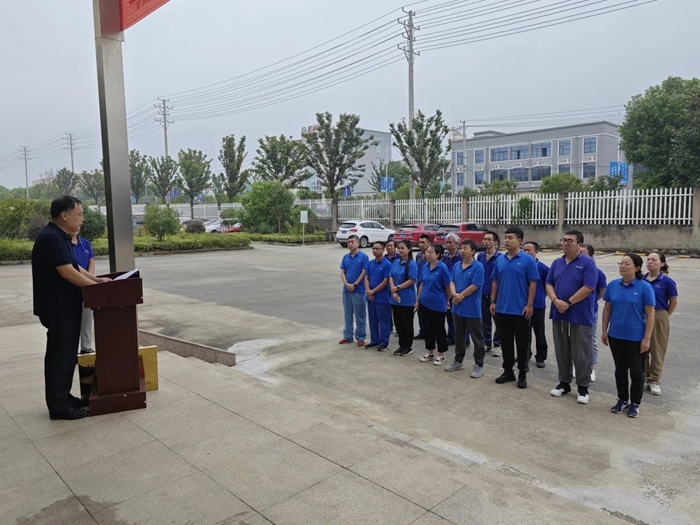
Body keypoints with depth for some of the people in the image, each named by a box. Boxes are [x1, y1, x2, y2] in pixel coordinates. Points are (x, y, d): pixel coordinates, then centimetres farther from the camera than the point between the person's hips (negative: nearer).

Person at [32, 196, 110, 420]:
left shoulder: (60, 237, 13)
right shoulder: (51, 237, -20)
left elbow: (73, 267, 19)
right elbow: (67, 273, -23)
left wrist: (96, 279, 9)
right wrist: (95, 286, -13)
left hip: (65, 306, 10)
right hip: (58, 308, -10)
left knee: (66, 354, 16)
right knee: (60, 355, -2)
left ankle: (63, 398, 27)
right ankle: (58, 406, 7)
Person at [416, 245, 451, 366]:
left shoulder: (442, 268, -14)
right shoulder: (425, 267, 4)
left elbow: (448, 286, -8)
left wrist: (446, 301, 0)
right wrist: (418, 299, 11)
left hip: (438, 304, -6)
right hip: (424, 302, 6)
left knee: (439, 329, 5)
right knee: (427, 328, 14)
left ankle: (441, 355, 17)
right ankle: (430, 352, 28)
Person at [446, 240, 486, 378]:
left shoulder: (478, 267, -12)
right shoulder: (456, 266, 8)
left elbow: (474, 286, -17)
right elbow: (452, 282, 7)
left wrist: (460, 296, -11)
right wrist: (455, 294, -12)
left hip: (472, 309, -7)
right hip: (457, 308, 7)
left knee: (477, 338, 4)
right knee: (459, 336, 17)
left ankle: (479, 365, 14)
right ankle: (458, 361, 29)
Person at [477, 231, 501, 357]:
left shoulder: (500, 257, -10)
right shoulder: (480, 256, 6)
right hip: (482, 293, 5)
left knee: (498, 320, 5)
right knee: (485, 320, 13)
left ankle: (496, 345, 15)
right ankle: (487, 343, 24)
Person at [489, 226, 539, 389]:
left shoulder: (528, 260, -8)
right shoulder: (500, 260, 6)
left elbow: (533, 283, -8)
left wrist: (529, 305, -12)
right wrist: (493, 301, 6)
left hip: (520, 310, -4)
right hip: (502, 309, 4)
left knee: (521, 343, 6)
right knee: (506, 342, 12)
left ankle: (522, 374, 17)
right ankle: (508, 371, 24)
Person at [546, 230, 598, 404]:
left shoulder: (588, 263, -8)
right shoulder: (557, 263, 10)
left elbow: (588, 288, -15)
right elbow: (549, 284, 7)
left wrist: (568, 303, -15)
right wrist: (556, 301, -11)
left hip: (581, 317, -5)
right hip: (559, 315, 5)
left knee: (581, 355, 4)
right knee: (561, 352, 13)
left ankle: (583, 387, 16)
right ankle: (564, 382, 26)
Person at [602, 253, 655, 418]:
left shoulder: (645, 287, -11)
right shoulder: (613, 285, 0)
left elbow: (650, 315, -10)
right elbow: (607, 309, 7)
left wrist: (647, 338, -12)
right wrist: (604, 331, 5)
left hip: (636, 338, -3)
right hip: (616, 336, 4)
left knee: (636, 372, 10)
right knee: (620, 370, 15)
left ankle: (635, 404, 25)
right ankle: (622, 400, 31)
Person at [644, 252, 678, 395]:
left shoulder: (667, 281, -9)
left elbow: (673, 302, -2)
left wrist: (663, 317, 3)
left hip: (658, 318, -3)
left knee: (657, 350, 7)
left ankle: (654, 381, 19)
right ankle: (643, 377, 25)